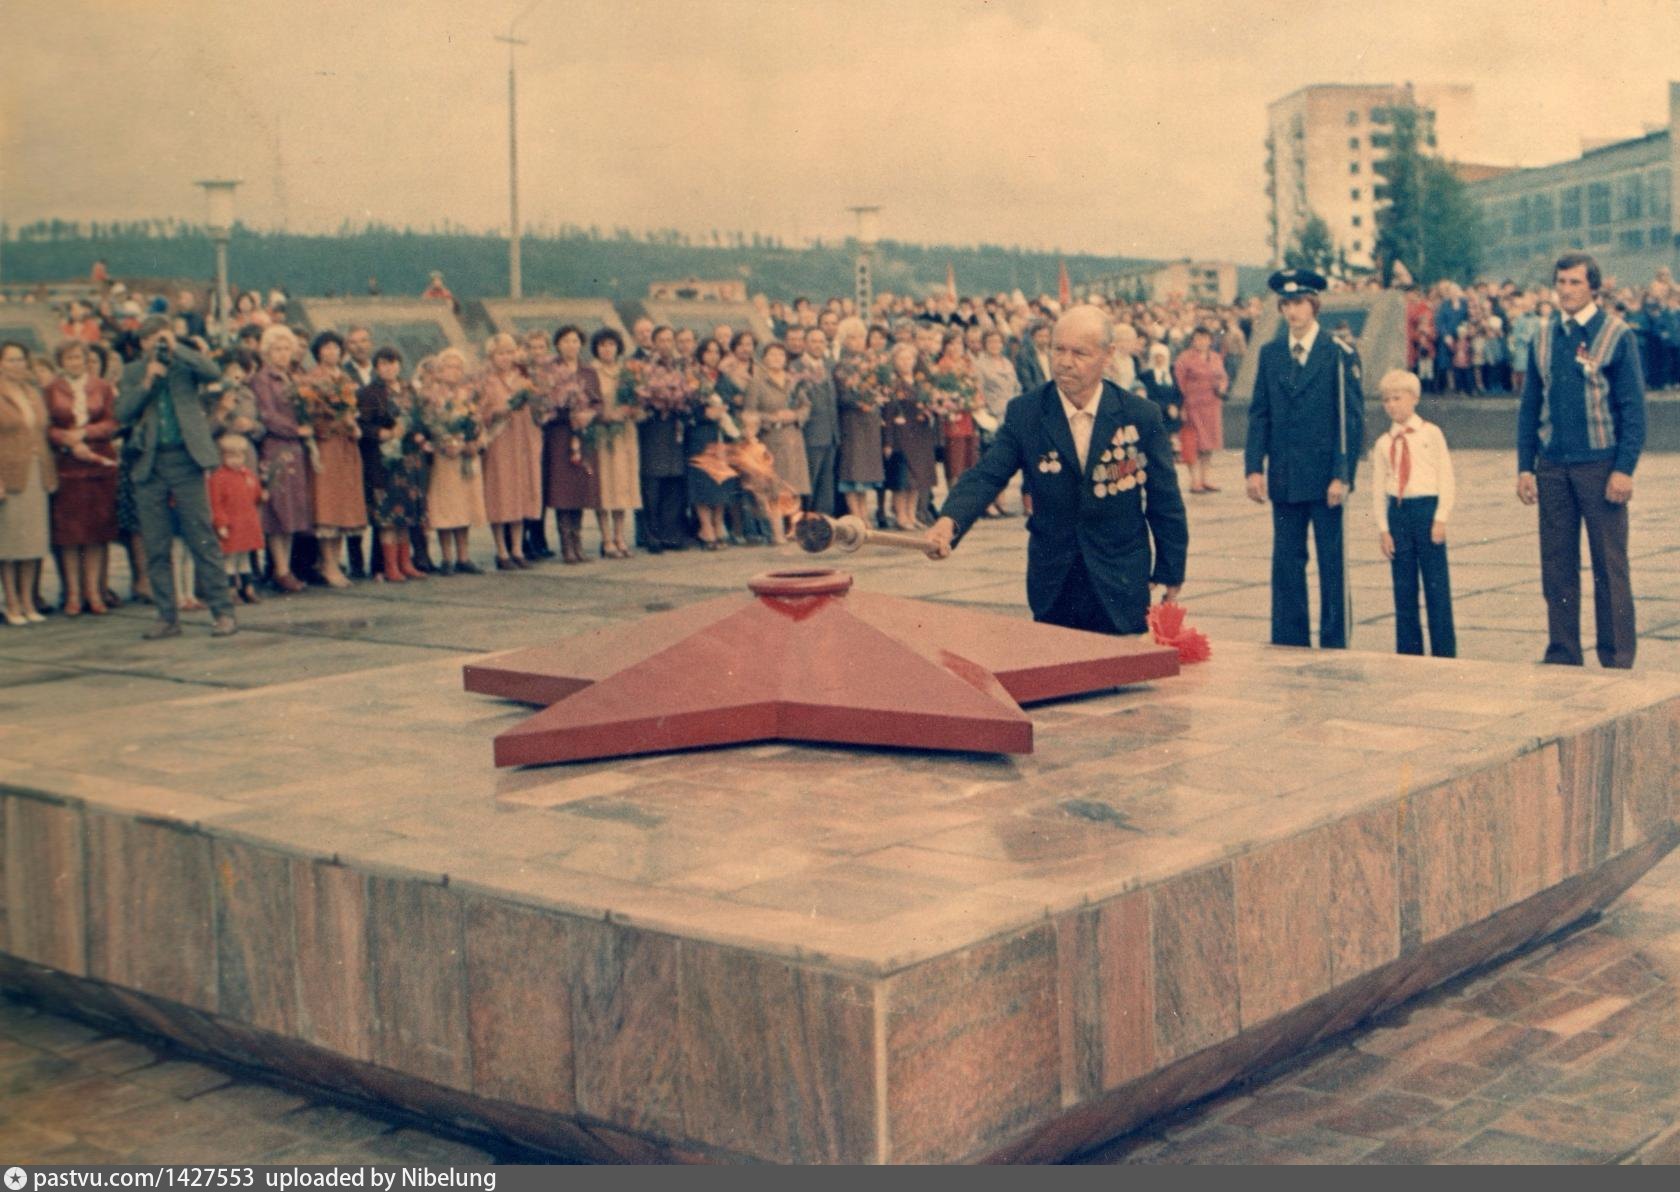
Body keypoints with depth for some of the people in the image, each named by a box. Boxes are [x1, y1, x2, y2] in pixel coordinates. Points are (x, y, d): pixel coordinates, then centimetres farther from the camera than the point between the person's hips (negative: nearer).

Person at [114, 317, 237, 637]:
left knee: (203, 541, -3)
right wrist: (146, 382, -10)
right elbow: (122, 414, 0)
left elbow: (213, 373, -15)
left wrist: (176, 349, -12)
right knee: (156, 548, 5)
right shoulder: (133, 372, 10)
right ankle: (167, 617, 13)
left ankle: (224, 612, 1)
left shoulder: (186, 364, 5)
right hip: (149, 466, 3)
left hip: (185, 462, -3)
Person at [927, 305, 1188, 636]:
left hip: (1121, 584, -1)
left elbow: (1164, 500, 1)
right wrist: (949, 522, -34)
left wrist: (1170, 573, 5)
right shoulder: (1023, 413, -5)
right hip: (1052, 582, 1)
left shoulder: (1140, 415, -6)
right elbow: (986, 475, -14)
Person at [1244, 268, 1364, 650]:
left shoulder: (1339, 354, -3)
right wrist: (1254, 468, -1)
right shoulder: (1270, 354, 9)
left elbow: (1352, 419, -5)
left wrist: (1342, 475, -12)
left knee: (1332, 561, 3)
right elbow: (1259, 415, 9)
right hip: (1283, 479, 4)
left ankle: (1334, 644, 10)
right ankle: (1288, 643, 14)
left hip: (1325, 478, -4)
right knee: (1286, 562, 7)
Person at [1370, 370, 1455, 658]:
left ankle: (1444, 652, 6)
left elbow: (1445, 477, -1)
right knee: (1403, 587, 6)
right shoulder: (1383, 444, 8)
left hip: (1427, 508, -3)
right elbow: (1378, 488, 8)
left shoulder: (1431, 434, 1)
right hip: (1397, 511, 3)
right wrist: (1383, 528, 1)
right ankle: (1408, 650, 14)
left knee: (1437, 584, 0)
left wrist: (1440, 518, -8)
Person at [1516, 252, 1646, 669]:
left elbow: (1633, 409, -4)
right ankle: (1562, 654, 15)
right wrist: (1524, 466, 6)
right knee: (1556, 566, 6)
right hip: (1552, 467, 4)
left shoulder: (1616, 334, -3)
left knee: (1609, 566, 1)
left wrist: (1624, 468, -12)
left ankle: (1617, 660, 8)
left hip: (1600, 464, -4)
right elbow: (1529, 406, 12)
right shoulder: (1543, 337, 9)